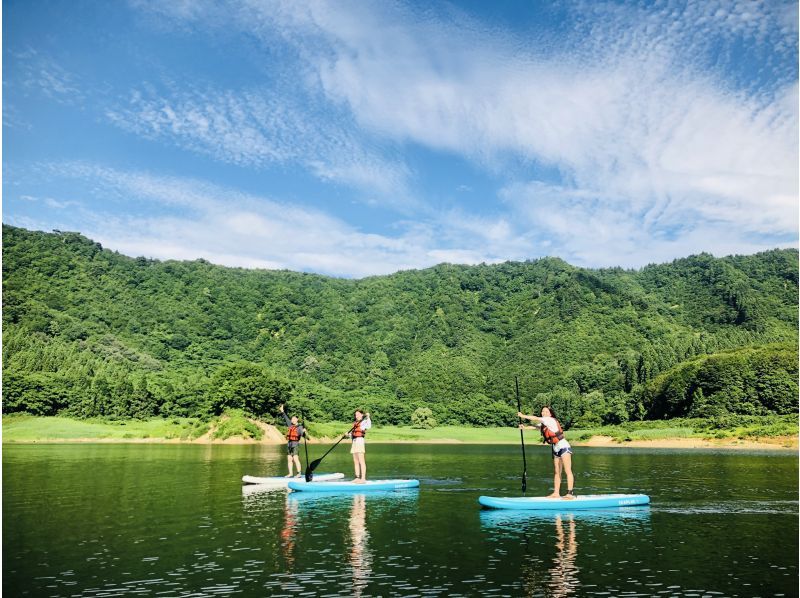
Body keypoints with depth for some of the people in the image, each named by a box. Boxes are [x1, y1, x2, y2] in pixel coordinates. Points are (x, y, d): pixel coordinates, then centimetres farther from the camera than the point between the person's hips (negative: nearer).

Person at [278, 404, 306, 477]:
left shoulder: (300, 427, -5)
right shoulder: (291, 425, 15)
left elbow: (302, 434, -19)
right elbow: (286, 418, 27)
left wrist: (303, 432, -42)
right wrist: (282, 411, 32)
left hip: (295, 445, -7)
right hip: (289, 444, 7)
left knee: (296, 459, -13)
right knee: (289, 459, 7)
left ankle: (299, 473, -12)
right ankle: (290, 474, 13)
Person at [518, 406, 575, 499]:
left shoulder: (551, 420, -13)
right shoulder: (543, 423, 11)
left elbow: (536, 419, -17)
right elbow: (535, 426, -2)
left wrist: (523, 416, -11)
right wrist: (525, 427, -20)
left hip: (564, 447, -9)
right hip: (556, 449, 9)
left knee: (567, 471, -10)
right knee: (557, 472, 8)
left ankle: (570, 493, -13)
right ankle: (556, 493, 9)